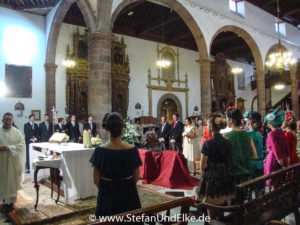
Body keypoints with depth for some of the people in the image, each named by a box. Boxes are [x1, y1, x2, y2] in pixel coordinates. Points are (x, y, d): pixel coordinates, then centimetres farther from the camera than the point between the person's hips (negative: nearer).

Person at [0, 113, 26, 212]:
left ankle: (10, 202, 15)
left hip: (13, 161, -2)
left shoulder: (17, 132, -5)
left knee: (12, 181, 4)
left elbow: (22, 145, -11)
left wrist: (8, 148, -21)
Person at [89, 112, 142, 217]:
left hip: (107, 197, 0)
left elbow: (96, 180, -8)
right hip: (129, 196, 1)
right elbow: (136, 177, -2)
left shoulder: (100, 151, -17)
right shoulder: (132, 150, -14)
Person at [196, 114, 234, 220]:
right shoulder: (228, 143, -2)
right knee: (221, 204, 21)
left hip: (211, 178, -5)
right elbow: (229, 161, 5)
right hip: (225, 177, 6)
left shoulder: (208, 143, -18)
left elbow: (202, 166, -15)